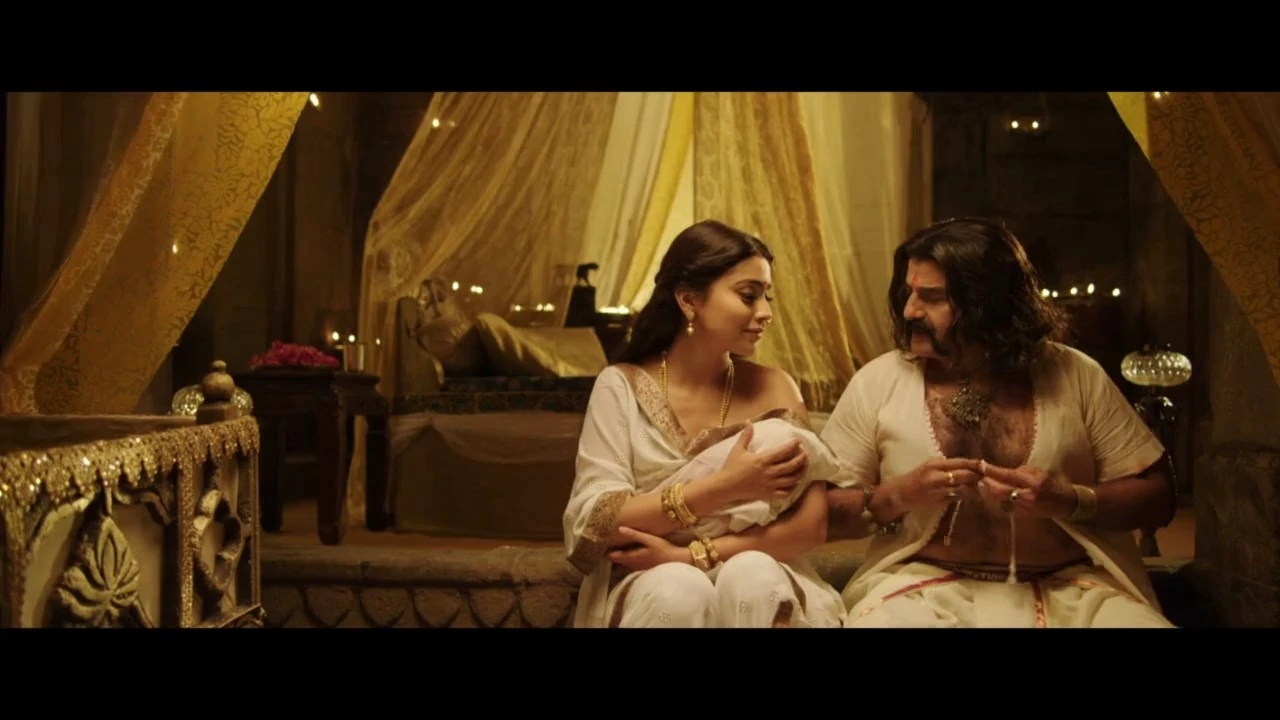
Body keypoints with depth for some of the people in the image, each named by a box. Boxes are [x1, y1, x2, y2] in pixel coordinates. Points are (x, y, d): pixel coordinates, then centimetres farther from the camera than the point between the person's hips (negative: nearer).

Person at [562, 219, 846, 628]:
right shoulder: (622, 386, -2)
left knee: (752, 575, -32)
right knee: (677, 587, -35)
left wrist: (691, 554, -18)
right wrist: (722, 488, -21)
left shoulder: (774, 389, 2)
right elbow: (591, 525, -11)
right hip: (653, 590, -2)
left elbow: (811, 524, -6)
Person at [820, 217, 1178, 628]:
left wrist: (1070, 501, -12)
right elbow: (823, 513, 3)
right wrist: (897, 496, -15)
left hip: (1069, 588, 2)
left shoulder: (1076, 376, 3)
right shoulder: (879, 381, 2)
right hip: (925, 585, -1)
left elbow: (1156, 497, 5)